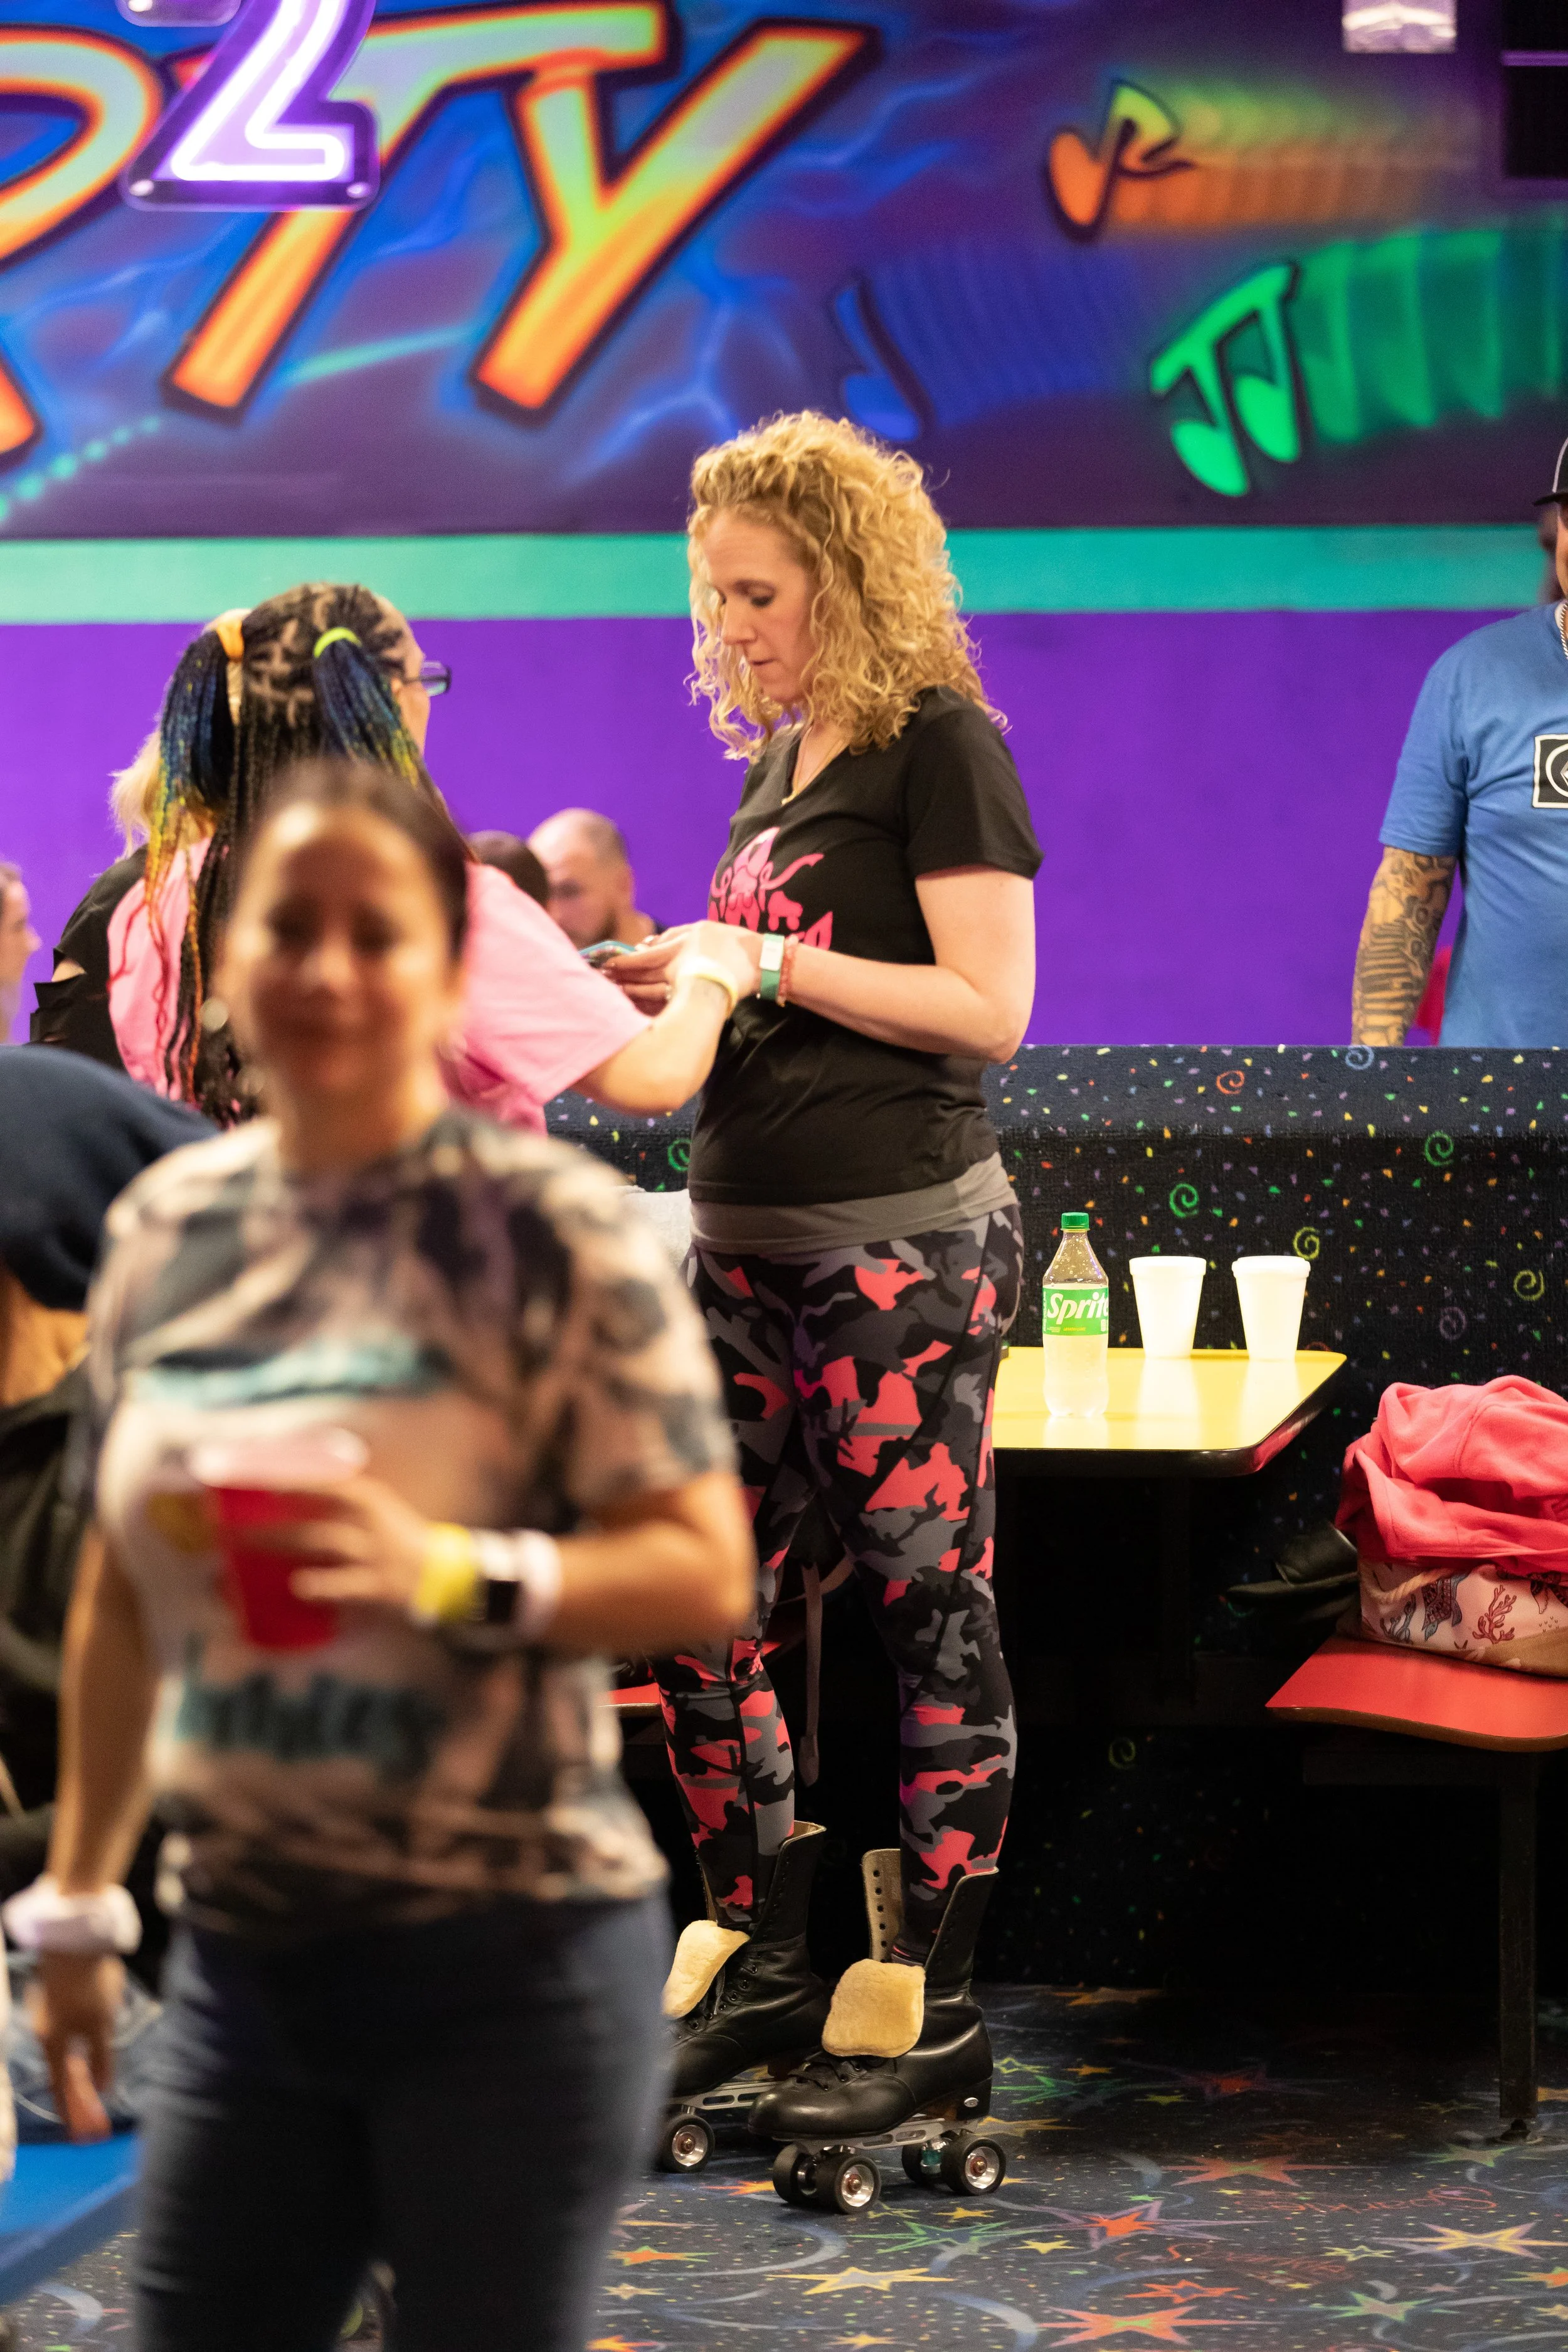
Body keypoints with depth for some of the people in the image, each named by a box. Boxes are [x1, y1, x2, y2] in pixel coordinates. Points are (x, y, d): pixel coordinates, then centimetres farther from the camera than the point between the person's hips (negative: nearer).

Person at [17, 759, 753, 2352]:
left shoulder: (553, 1228, -10)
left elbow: (706, 1572, -11)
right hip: (241, 1960, 5)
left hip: (506, 1970, -5)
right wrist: (76, 1897, 15)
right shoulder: (165, 1227, 6)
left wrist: (451, 1574, -26)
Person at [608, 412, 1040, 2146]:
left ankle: (926, 2009, 5)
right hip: (747, 1240, 8)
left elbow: (987, 1007, -14)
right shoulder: (780, 757, 16)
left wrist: (764, 964, -14)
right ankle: (757, 1966, 18)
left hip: (900, 1248, -8)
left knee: (927, 1614, -1)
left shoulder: (940, 744, -7)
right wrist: (668, 983, 7)